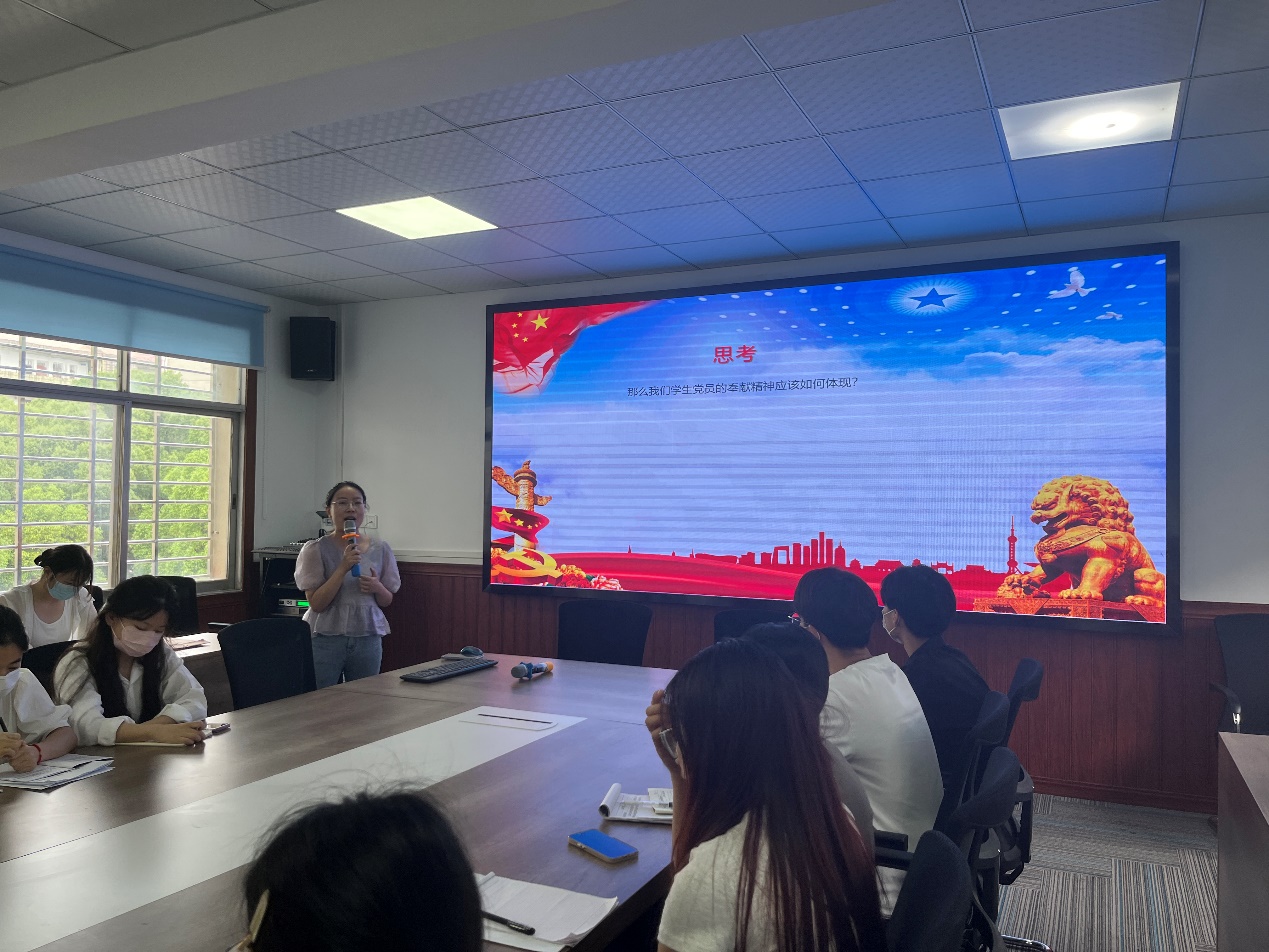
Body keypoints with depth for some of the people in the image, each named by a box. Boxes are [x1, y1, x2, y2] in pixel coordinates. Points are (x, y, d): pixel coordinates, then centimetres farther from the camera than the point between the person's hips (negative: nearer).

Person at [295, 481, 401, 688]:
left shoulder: (380, 550, 4)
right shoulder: (315, 550, -5)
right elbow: (316, 604, -11)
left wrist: (377, 588, -10)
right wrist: (343, 568, -19)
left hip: (368, 638, 3)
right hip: (326, 638, -3)